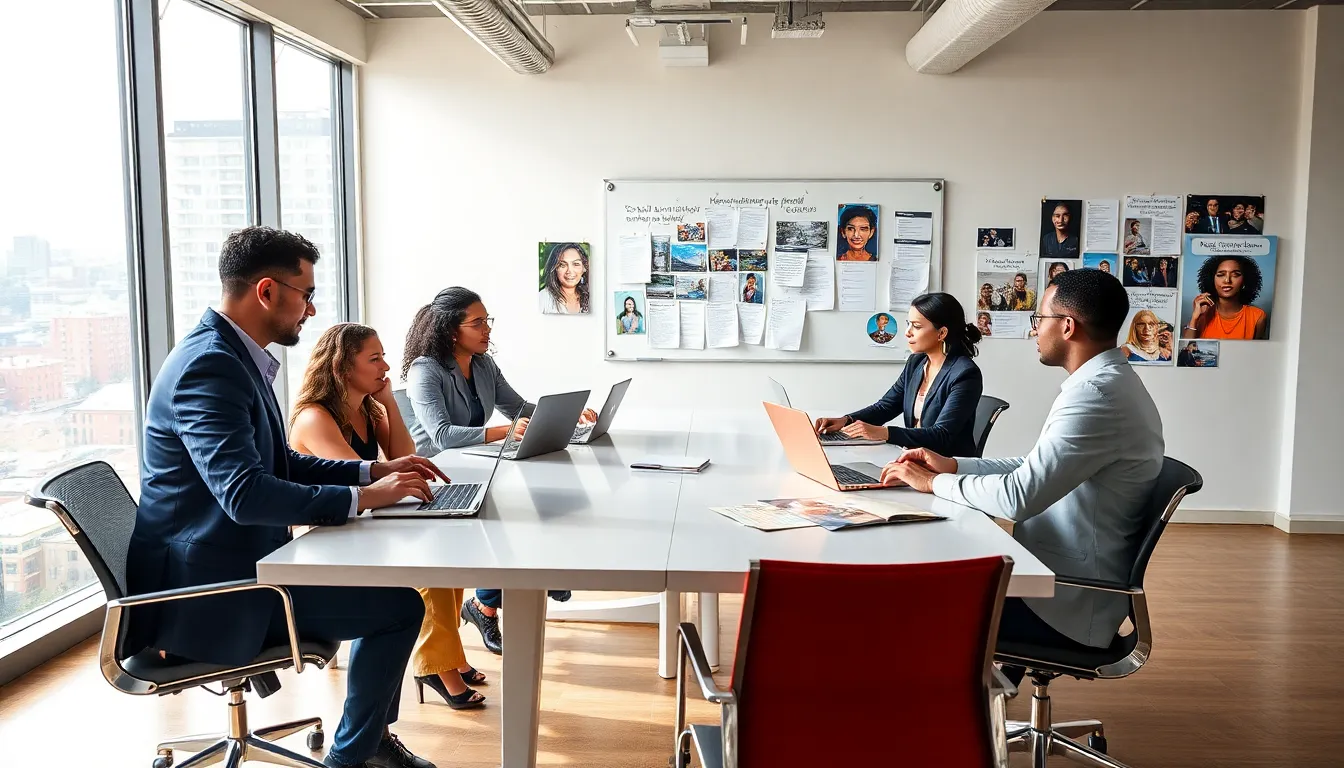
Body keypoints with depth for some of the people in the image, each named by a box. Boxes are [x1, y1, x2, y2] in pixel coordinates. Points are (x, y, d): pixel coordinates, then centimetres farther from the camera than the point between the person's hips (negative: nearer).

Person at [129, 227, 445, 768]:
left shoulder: (234, 355, 9)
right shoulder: (209, 364, -22)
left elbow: (280, 463, 17)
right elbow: (245, 493, -33)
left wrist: (374, 471, 6)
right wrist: (362, 497, -24)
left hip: (233, 561, 11)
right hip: (209, 590, -11)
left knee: (383, 581, 18)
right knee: (400, 606, -11)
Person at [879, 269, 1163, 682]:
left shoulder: (1098, 394, -25)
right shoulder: (1108, 382, 8)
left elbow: (1019, 497, -28)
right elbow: (1037, 470, 15)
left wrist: (934, 483, -13)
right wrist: (953, 465, 6)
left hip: (1068, 606, -9)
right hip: (1069, 579, 9)